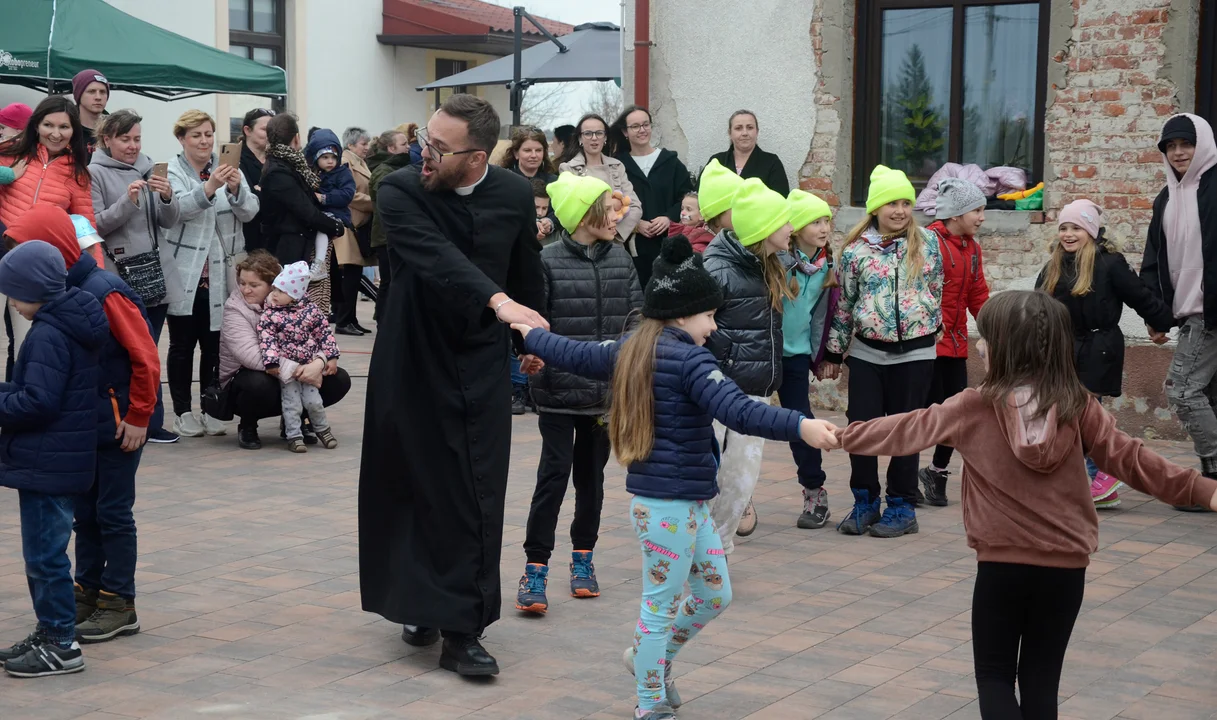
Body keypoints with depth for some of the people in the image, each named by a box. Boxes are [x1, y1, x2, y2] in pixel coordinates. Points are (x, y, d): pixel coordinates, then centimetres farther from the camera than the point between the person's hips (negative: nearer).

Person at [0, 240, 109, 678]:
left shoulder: (49, 335, -20)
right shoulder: (68, 325, 11)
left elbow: (38, 402, -24)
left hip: (47, 464, -10)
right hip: (64, 459, 10)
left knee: (44, 555, -2)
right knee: (43, 552, 18)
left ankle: (61, 645, 5)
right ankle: (49, 634, 28)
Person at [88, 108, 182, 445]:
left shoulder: (149, 168, 11)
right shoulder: (95, 172, -2)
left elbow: (169, 222, 9)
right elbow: (95, 225, -8)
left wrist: (167, 197, -11)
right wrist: (128, 201, -20)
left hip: (155, 271, 5)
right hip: (121, 273, -5)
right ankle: (151, 422, -1)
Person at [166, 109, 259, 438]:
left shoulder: (229, 170, 9)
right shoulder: (171, 172, -1)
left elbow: (250, 212, -3)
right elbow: (179, 208, -21)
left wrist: (236, 189, -23)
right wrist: (209, 188, -38)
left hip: (220, 274, 3)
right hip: (184, 273, -3)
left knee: (214, 344, 6)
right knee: (182, 345, 3)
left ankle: (211, 409, 16)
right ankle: (182, 412, 12)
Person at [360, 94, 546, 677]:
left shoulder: (515, 195, -3)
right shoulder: (400, 192, -13)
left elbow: (526, 272, 13)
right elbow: (436, 255, -32)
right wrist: (498, 300, -47)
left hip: (481, 364, 2)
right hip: (412, 361, -2)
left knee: (477, 497, -1)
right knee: (409, 486, 4)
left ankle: (462, 630, 9)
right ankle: (419, 604, 21)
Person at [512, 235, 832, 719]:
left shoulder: (632, 351, 10)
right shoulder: (690, 360, -18)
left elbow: (575, 355, 23)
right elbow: (739, 412, -31)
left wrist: (531, 337, 40)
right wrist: (800, 427, -40)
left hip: (687, 503, 10)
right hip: (669, 506, -10)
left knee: (715, 594, 19)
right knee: (661, 606, 4)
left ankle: (652, 659, 36)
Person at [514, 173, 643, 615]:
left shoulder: (620, 258, 6)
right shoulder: (548, 260, -8)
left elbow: (637, 314, 6)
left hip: (605, 390, 4)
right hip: (559, 390, -4)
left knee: (591, 473, 13)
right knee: (554, 472, -6)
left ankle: (582, 557, 27)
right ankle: (535, 569, 1)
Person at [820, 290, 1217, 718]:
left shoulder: (974, 408, -7)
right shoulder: (1077, 406, -5)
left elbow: (906, 431, 3)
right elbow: (1128, 457, -7)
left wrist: (845, 437, 16)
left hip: (1002, 563, -2)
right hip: (1065, 565, 2)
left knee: (994, 677, 12)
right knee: (1041, 680, 13)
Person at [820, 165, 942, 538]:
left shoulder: (927, 243, 0)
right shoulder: (855, 249, -2)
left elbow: (936, 291, 10)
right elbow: (844, 302, 5)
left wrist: (931, 328, 14)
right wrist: (834, 350, 8)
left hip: (914, 353, 0)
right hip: (867, 352, 1)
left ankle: (901, 507, 17)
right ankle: (865, 503, 17)